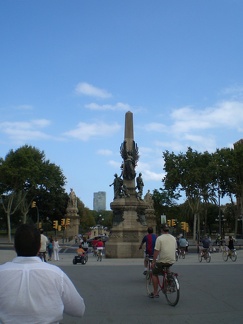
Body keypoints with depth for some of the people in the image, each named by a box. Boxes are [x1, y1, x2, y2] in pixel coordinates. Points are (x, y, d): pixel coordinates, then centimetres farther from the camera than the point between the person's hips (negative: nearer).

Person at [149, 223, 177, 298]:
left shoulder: (159, 238, -10)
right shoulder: (173, 238, 10)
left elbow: (156, 251, -13)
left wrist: (153, 262, -7)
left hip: (162, 261, -6)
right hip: (172, 261, 6)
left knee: (154, 273, 11)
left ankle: (155, 293, 7)